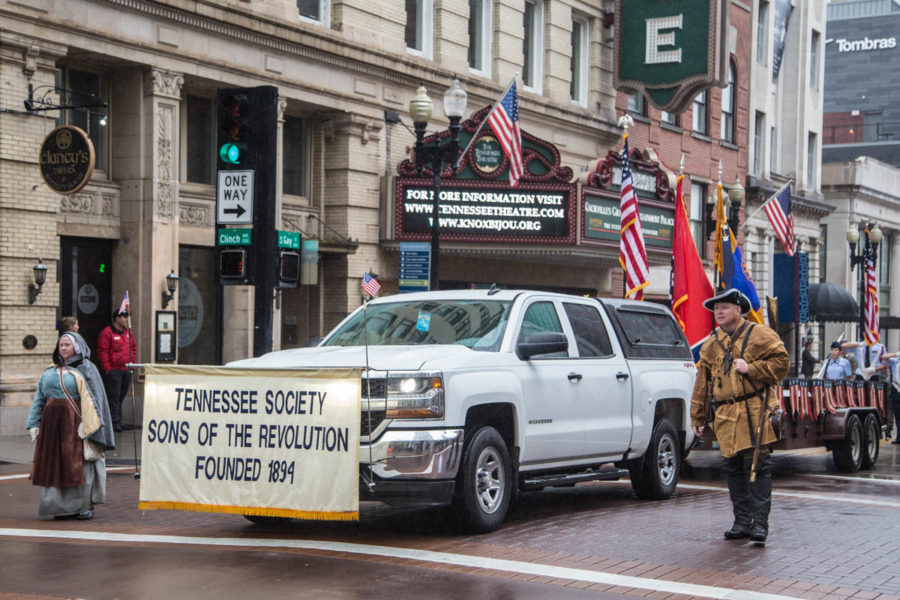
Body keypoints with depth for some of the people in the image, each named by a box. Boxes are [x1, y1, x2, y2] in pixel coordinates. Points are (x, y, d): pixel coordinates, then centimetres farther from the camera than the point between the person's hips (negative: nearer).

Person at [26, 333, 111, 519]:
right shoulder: (49, 372, 17)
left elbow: (90, 398, -6)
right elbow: (39, 399, 16)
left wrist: (86, 424, -16)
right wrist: (34, 424, 6)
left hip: (75, 422, -5)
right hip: (52, 421, 5)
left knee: (79, 462, -5)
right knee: (54, 464, 3)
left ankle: (85, 505, 2)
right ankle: (60, 505, 11)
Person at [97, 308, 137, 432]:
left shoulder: (128, 332, 15)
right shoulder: (107, 332, -7)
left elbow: (134, 348, 23)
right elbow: (103, 352, -10)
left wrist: (132, 364, 13)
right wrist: (107, 369, -14)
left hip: (127, 370, 7)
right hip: (114, 370, -7)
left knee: (122, 395, 11)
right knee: (114, 396, -8)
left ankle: (119, 421, 17)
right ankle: (114, 422, -8)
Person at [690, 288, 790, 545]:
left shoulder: (760, 335, 3)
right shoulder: (710, 345, 19)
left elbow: (782, 363, -2)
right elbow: (702, 384, 21)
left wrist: (750, 368, -13)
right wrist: (697, 418, 20)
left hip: (753, 411, -5)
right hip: (724, 416, 5)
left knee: (757, 467, -9)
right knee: (733, 470, 6)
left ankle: (760, 522, -9)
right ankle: (742, 522, 14)